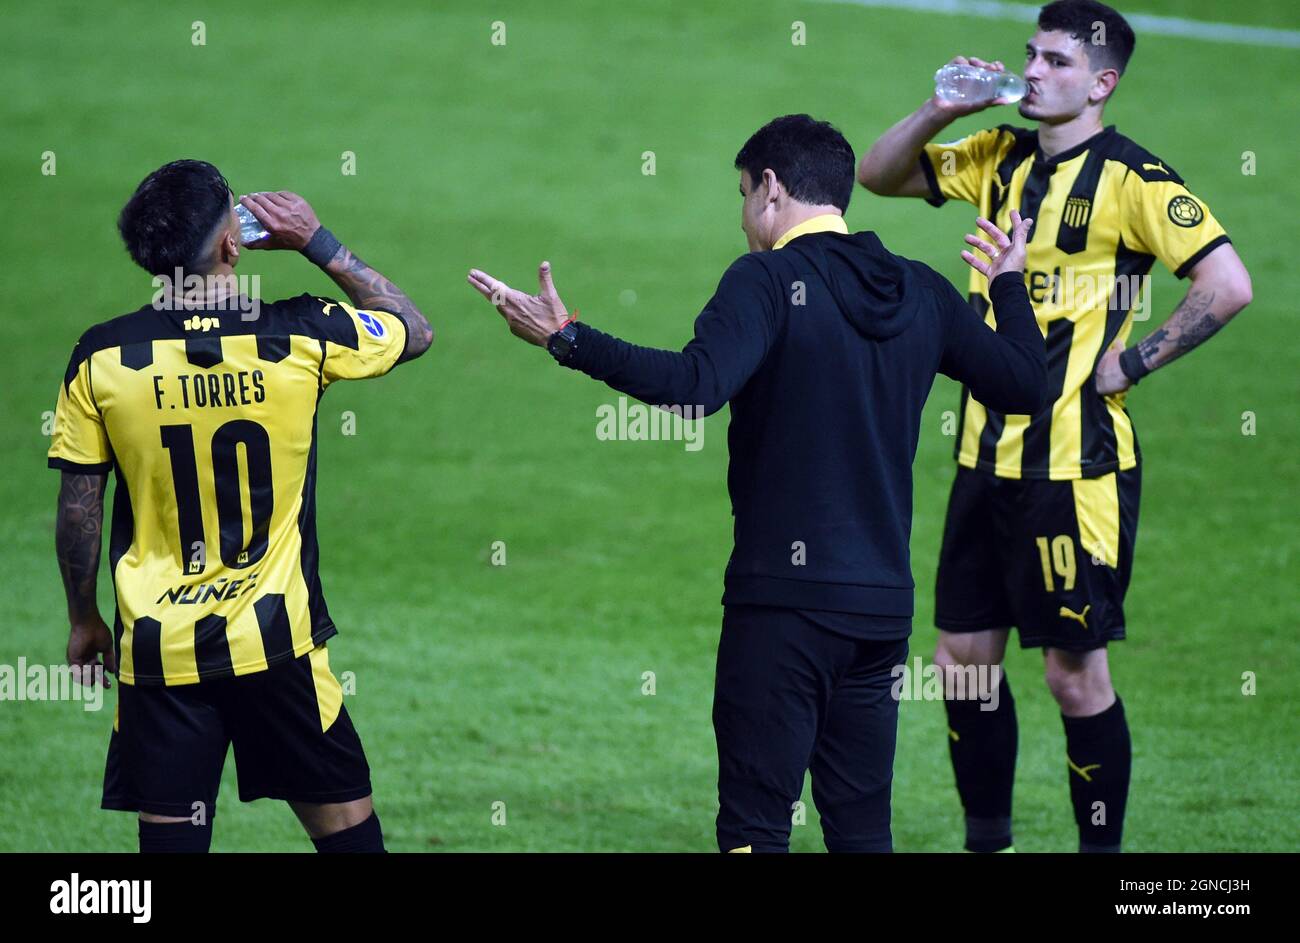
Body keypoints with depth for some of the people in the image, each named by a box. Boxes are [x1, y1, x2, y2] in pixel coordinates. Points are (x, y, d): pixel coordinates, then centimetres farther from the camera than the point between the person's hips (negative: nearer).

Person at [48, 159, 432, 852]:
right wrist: (318, 244, 12)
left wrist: (83, 620, 15)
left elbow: (77, 512, 0)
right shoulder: (301, 336, -8)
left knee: (172, 838, 4)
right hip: (276, 639, -1)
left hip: (158, 648, 1)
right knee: (343, 822, 11)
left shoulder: (101, 358, -6)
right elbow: (415, 332, 11)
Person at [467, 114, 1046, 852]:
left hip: (784, 599, -6)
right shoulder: (920, 292, 9)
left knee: (756, 823, -5)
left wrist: (567, 340, -22)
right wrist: (1011, 286, 32)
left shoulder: (768, 280, -9)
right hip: (883, 603, 6)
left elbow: (696, 384, -25)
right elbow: (1024, 382, 14)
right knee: (862, 826, 10)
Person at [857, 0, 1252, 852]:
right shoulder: (1002, 159, 10)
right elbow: (878, 175, 19)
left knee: (1076, 674, -1)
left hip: (1076, 469, -7)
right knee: (963, 656, 11)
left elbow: (1228, 285, -18)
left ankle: (1102, 846, 10)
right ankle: (987, 839, 24)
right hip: (989, 458, 7)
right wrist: (939, 111, 1)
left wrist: (1133, 362, -15)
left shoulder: (1131, 178, -11)